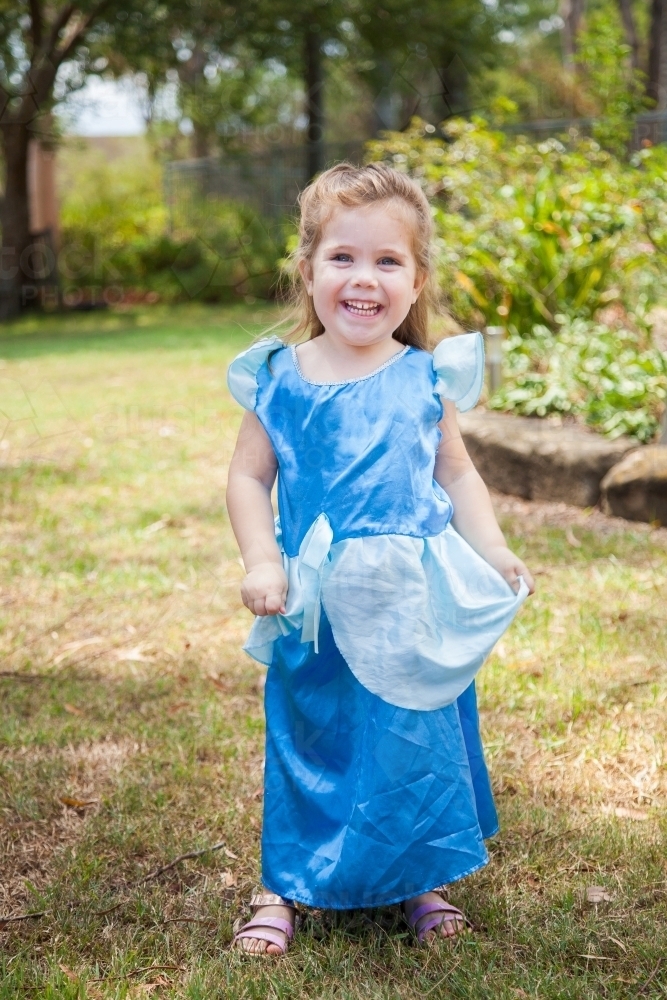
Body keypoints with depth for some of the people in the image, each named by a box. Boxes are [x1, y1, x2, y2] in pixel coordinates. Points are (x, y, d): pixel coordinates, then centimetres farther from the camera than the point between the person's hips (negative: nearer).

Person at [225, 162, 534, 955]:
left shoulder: (427, 381, 0)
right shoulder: (279, 381, -2)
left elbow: (456, 475, 9)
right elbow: (248, 478, 2)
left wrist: (493, 551, -4)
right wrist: (261, 561, -10)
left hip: (412, 605, 1)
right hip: (313, 610, 0)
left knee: (417, 741, 12)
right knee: (306, 740, 11)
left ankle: (419, 882, 32)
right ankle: (285, 887, 29)